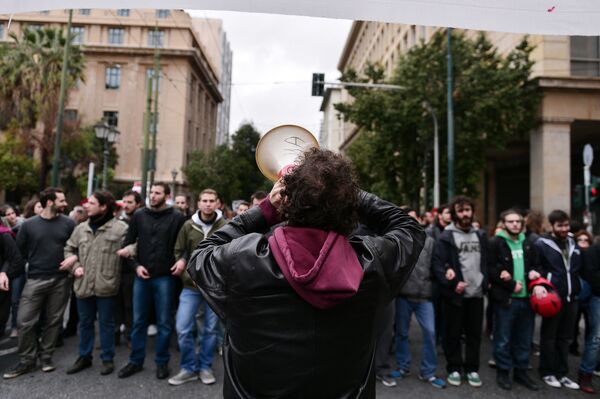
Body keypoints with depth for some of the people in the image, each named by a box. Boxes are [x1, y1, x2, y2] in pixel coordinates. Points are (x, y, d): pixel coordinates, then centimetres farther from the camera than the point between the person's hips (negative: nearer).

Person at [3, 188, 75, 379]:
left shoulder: (69, 224, 0)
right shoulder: (29, 224, -1)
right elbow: (19, 251, 6)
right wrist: (36, 262, 5)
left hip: (61, 280, 1)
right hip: (35, 279, 0)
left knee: (53, 320, 9)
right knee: (25, 321, 0)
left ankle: (46, 356, 25)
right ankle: (26, 360, 18)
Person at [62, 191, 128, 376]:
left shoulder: (120, 228, -10)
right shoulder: (81, 228, 8)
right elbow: (69, 249, 17)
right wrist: (75, 266, 4)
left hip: (105, 285, -5)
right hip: (83, 284, 5)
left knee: (106, 322, 9)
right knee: (85, 322, 19)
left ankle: (107, 358, 25)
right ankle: (84, 356, 36)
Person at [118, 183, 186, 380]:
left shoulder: (177, 218, -4)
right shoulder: (139, 216, 5)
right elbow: (128, 244, 9)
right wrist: (135, 265, -2)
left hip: (165, 277, -3)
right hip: (141, 276, 3)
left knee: (164, 322, 6)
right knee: (138, 320, 13)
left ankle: (162, 362, 22)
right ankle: (136, 361, 28)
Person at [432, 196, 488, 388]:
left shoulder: (481, 235, 12)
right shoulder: (446, 237, -7)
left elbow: (486, 262, 19)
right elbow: (437, 264, -13)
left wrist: (486, 281, 7)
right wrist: (452, 283, -21)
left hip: (476, 293, 5)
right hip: (455, 293, -4)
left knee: (474, 334, 14)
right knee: (453, 334, 7)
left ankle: (472, 369, 28)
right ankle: (454, 369, 22)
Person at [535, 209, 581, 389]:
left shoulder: (573, 243, 11)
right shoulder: (542, 243, -8)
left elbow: (579, 268, 20)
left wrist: (578, 290, 13)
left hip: (571, 297, 6)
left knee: (565, 337, 14)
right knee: (549, 337, 6)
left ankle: (562, 372, 25)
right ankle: (547, 372, 17)